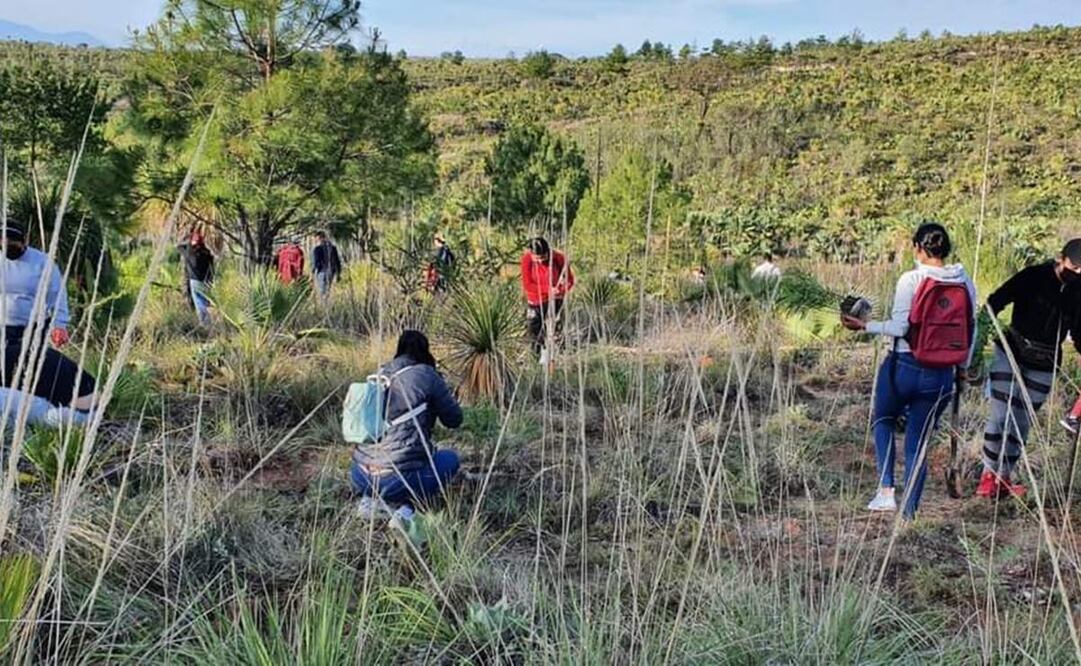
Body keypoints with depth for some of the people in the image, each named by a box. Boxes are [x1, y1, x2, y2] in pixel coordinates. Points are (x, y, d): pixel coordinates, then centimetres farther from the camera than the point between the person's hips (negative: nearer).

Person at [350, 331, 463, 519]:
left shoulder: (380, 375, 12)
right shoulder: (426, 375, -3)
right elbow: (454, 419, 5)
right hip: (397, 479, -6)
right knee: (450, 459, 20)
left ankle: (371, 498, 12)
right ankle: (408, 508, -1)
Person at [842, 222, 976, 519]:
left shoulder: (911, 280, -12)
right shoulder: (965, 284, 2)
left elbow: (899, 327, -14)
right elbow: (970, 331, 8)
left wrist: (864, 326, -2)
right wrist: (962, 368, 20)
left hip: (903, 367, -3)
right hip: (941, 375, 4)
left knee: (884, 421, 22)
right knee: (918, 443, 13)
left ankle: (886, 490, 8)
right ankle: (909, 512, 15)